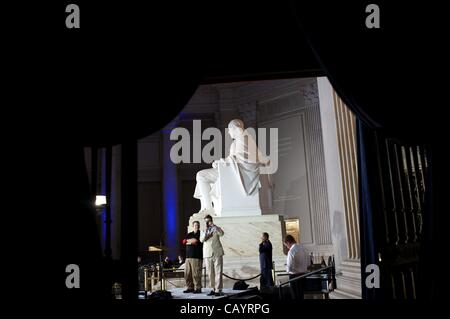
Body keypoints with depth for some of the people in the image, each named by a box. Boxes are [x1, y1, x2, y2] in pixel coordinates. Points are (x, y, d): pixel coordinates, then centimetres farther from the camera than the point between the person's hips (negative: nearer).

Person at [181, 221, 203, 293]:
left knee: (196, 274, -9)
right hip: (188, 257, 6)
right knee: (187, 273, 5)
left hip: (197, 257, -6)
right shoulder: (189, 234, 20)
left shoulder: (201, 234, 3)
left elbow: (196, 241, -11)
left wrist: (189, 242, 3)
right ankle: (190, 288, 15)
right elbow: (184, 241, 7)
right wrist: (192, 240, -5)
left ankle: (198, 288, -1)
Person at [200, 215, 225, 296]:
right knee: (210, 273, 3)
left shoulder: (216, 229, 7)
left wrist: (213, 226, -24)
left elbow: (221, 233, -15)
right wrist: (206, 230, -17)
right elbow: (201, 240, -5)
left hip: (217, 253, -2)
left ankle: (218, 290, -5)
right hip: (207, 254, 2)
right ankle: (212, 289, 12)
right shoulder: (203, 231, 13)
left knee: (218, 272, -6)